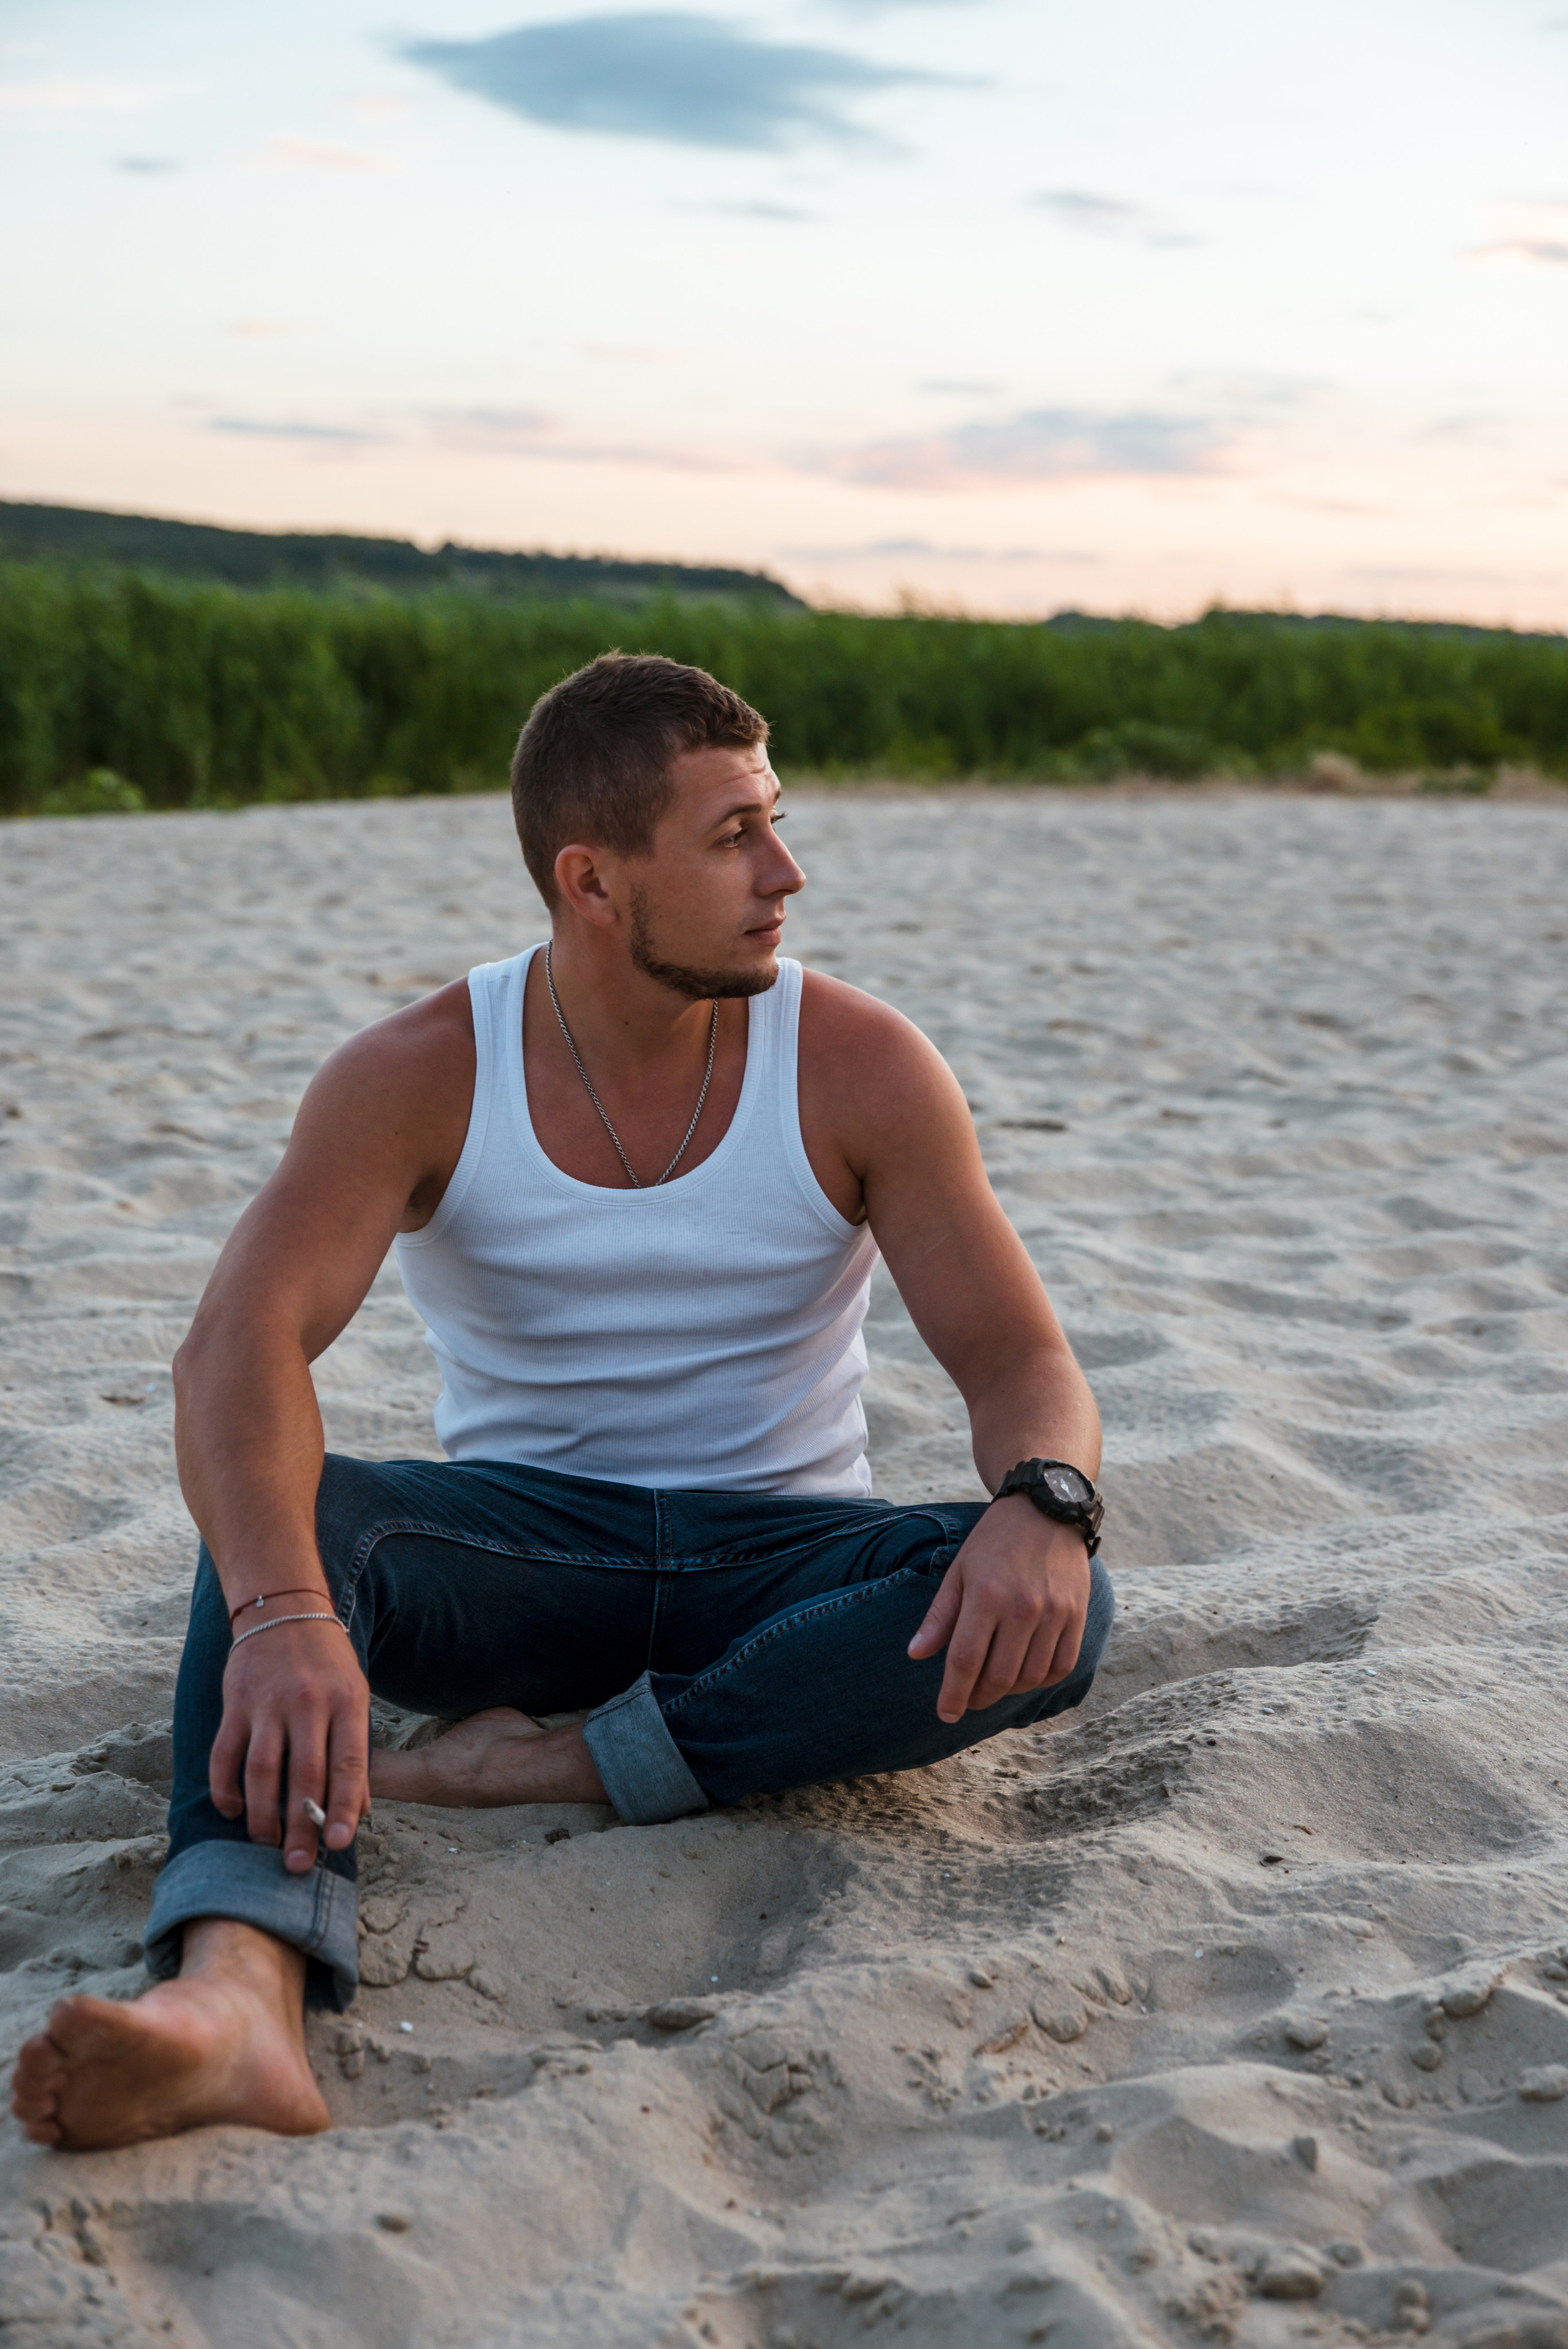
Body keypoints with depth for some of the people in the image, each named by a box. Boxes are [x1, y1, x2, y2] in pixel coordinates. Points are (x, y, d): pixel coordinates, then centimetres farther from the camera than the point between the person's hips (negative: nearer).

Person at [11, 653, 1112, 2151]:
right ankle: (239, 1990, -53)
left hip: (778, 1554, 1)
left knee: (1048, 1616, -29)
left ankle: (551, 1767, -30)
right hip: (520, 1547, -1)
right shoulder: (421, 1078, -10)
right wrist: (282, 1611, -46)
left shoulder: (861, 1070, -7)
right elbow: (239, 1344, -25)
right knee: (280, 1518, -31)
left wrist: (1044, 1505, -36)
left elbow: (1020, 1361, -9)